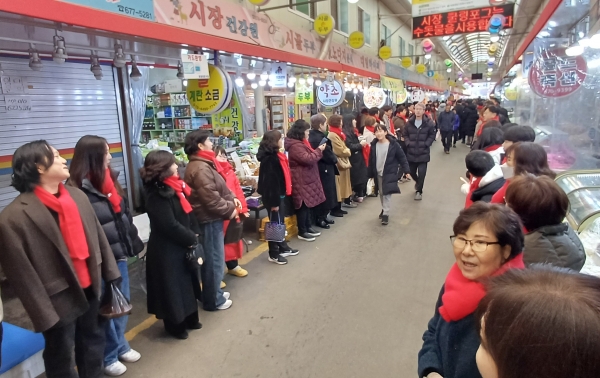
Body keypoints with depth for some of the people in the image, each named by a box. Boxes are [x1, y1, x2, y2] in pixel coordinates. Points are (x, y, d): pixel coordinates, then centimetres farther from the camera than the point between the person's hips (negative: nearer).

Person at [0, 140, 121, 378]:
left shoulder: (78, 196, 1)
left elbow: (99, 237, 6)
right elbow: (22, 273, -15)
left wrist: (110, 273, 7)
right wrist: (44, 315, -13)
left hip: (92, 288, 6)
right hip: (60, 299, -5)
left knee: (93, 343, 24)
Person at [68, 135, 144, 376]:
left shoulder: (107, 181, 10)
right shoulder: (78, 190, -16)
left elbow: (125, 214, 16)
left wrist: (134, 243, 16)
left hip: (119, 254, 8)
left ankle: (120, 345, 37)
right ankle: (108, 356, 27)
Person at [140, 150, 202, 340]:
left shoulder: (174, 187, 7)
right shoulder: (156, 194, -21)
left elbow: (188, 212, 11)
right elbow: (169, 225, -25)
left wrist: (194, 234, -1)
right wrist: (191, 239, -14)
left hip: (183, 246, 9)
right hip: (167, 250, -9)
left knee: (187, 282, 19)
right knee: (173, 286, 6)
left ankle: (189, 318, 35)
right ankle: (175, 325, 24)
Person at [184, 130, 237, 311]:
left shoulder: (202, 164, 14)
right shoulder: (200, 169, -21)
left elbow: (218, 188, 19)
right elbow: (211, 198, -26)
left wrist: (231, 199, 5)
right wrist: (229, 210, -15)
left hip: (211, 218, 11)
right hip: (209, 219, -11)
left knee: (213, 259, 21)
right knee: (214, 260, 1)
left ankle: (214, 293, 35)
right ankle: (214, 300, 15)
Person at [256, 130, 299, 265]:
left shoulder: (276, 155, 10)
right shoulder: (270, 159, -22)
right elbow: (270, 181, -24)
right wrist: (274, 202, -22)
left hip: (279, 195, 10)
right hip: (273, 197, -10)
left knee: (280, 222, 18)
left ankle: (283, 248, 32)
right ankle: (273, 254, 11)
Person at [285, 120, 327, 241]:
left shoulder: (300, 142, 16)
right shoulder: (295, 145, -20)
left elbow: (309, 156, 24)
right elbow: (307, 159, -25)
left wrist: (318, 150, 8)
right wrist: (319, 150, -13)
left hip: (307, 178, 11)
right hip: (301, 180, -11)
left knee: (308, 203, 15)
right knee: (303, 205, -5)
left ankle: (308, 227, 26)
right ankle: (302, 232, 5)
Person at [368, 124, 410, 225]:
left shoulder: (393, 144, -12)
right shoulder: (374, 145, -1)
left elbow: (402, 157, -7)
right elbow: (371, 160, 5)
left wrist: (406, 170, -9)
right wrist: (371, 174, 8)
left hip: (390, 173, -4)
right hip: (378, 173, 4)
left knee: (387, 193, -6)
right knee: (381, 193, 16)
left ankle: (386, 214, 0)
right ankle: (384, 209, 35)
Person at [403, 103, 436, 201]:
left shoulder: (429, 122, -6)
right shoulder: (409, 122, 2)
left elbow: (432, 135, -1)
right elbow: (405, 134, 10)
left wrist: (426, 144, -11)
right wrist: (408, 143, -4)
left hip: (423, 152, -3)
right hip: (411, 152, 3)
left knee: (421, 173, -6)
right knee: (411, 171, 14)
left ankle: (419, 191, 11)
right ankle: (418, 182, 47)